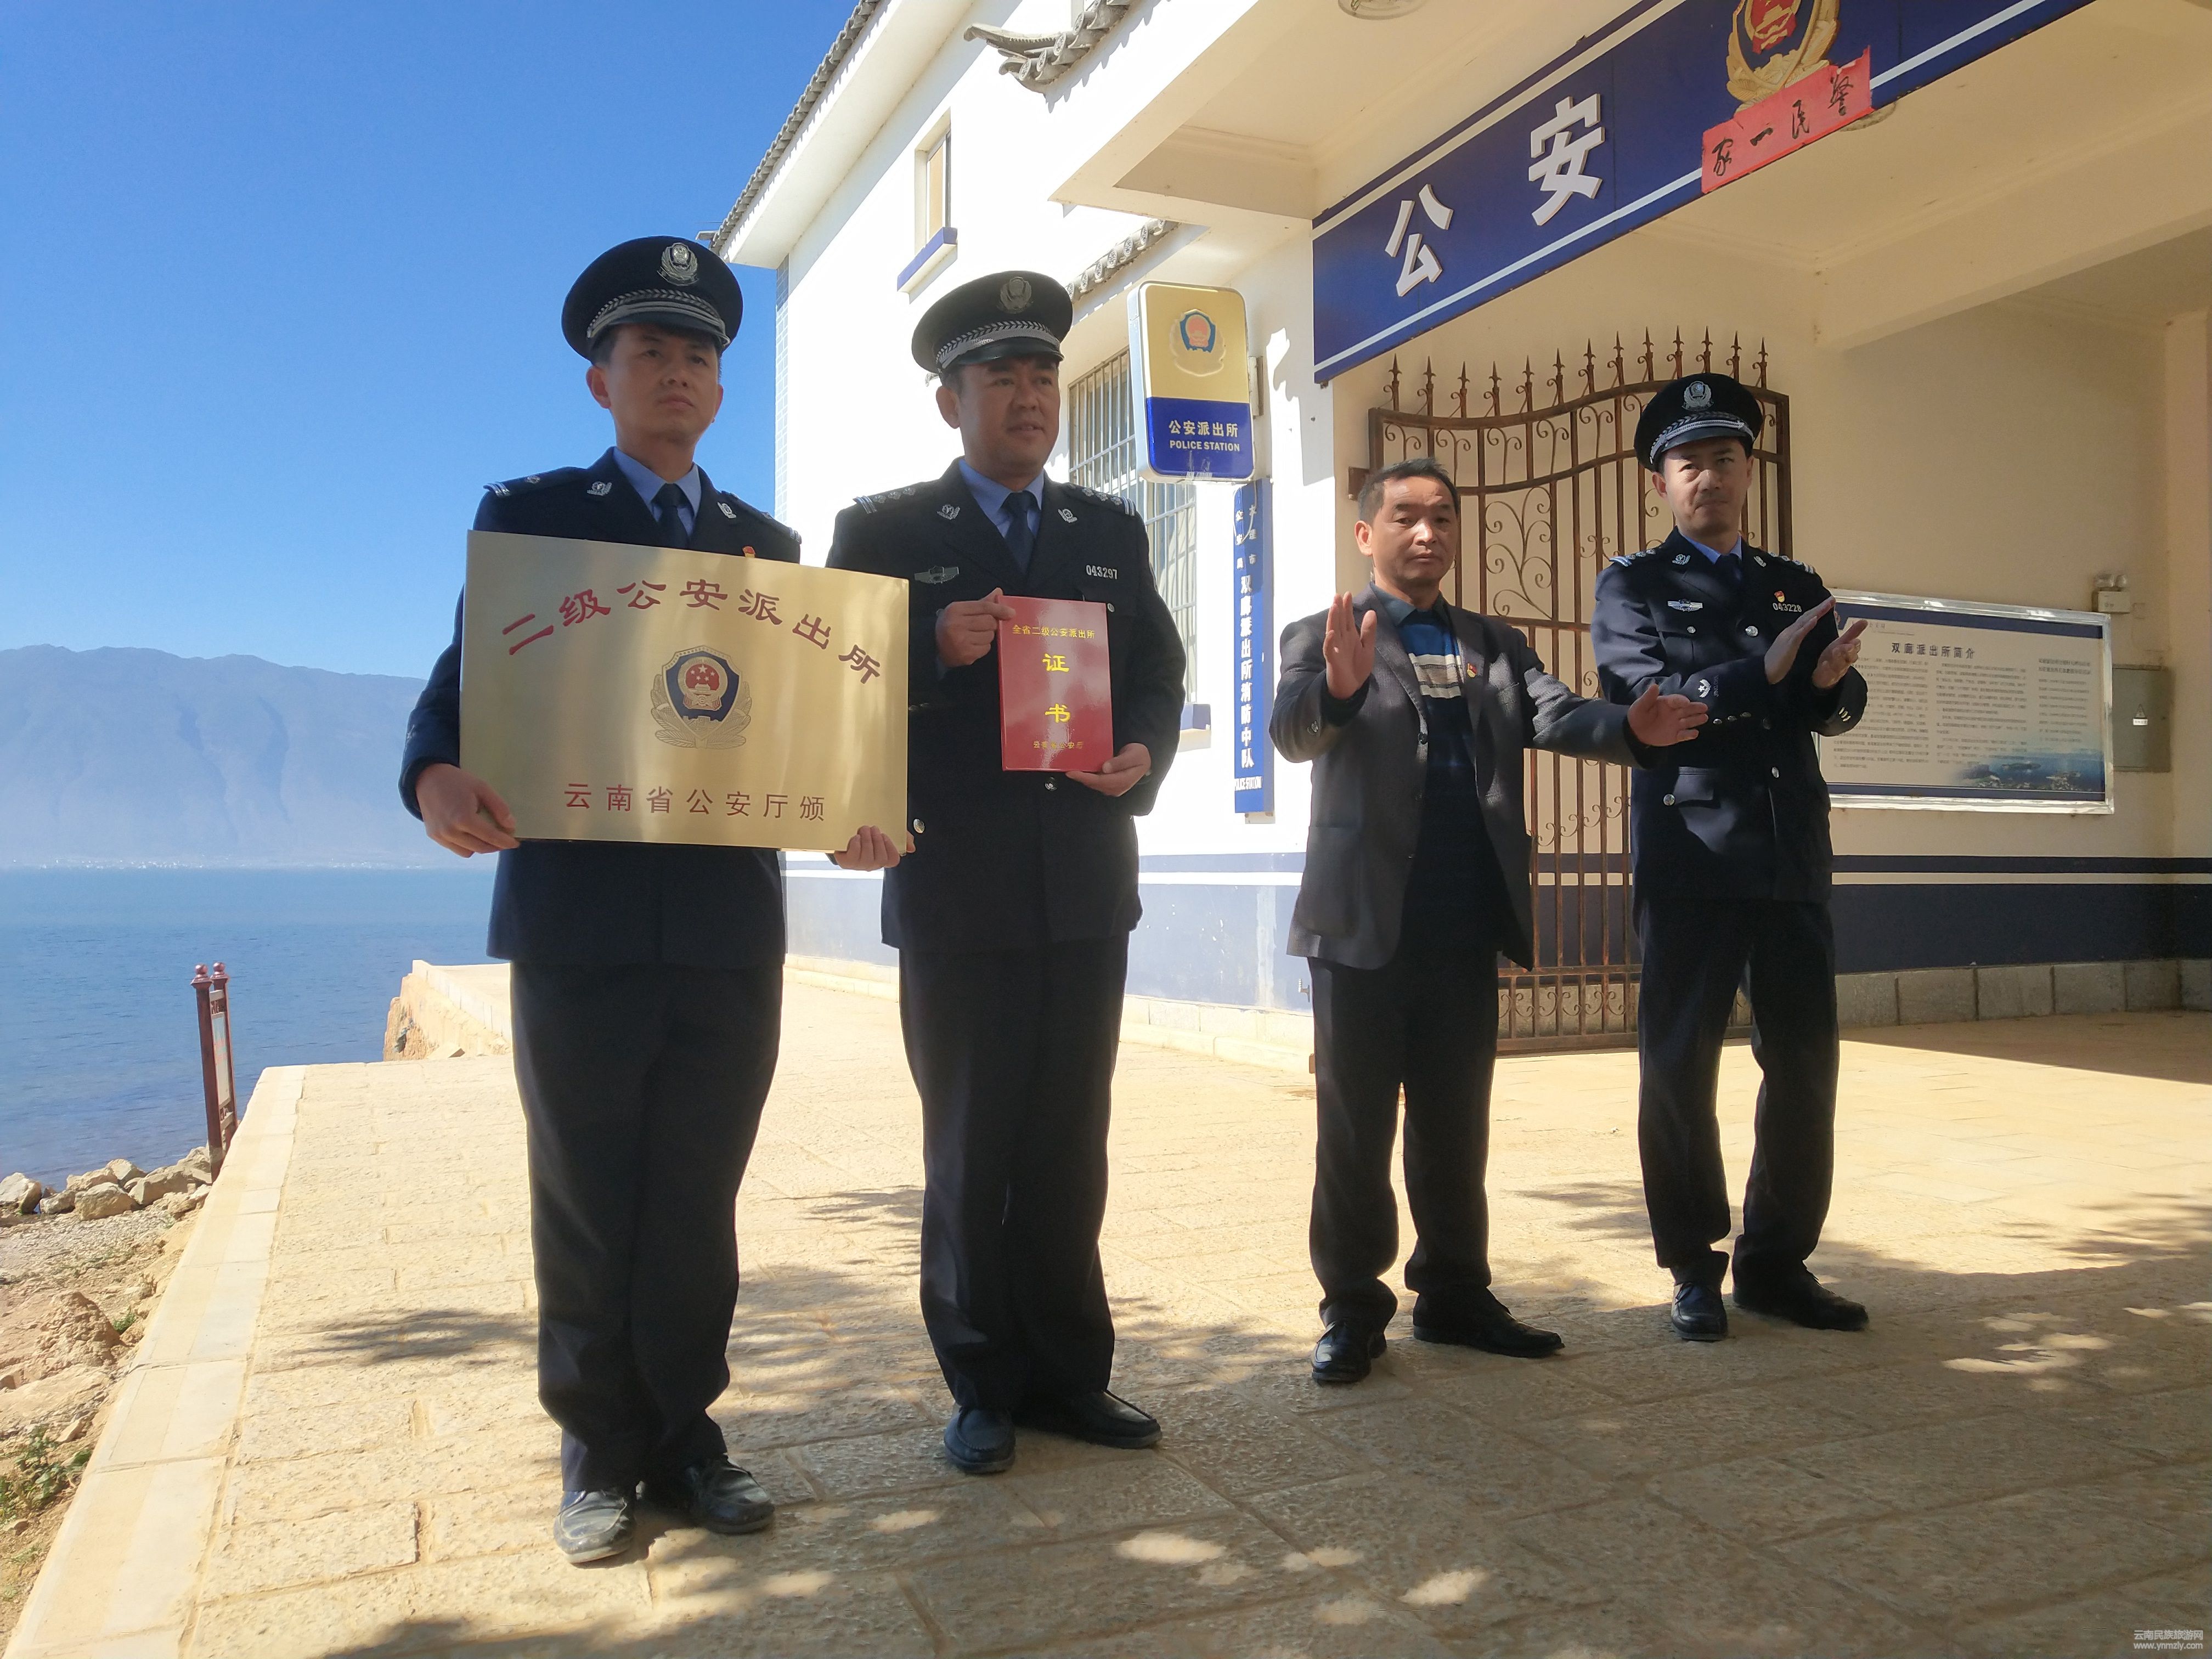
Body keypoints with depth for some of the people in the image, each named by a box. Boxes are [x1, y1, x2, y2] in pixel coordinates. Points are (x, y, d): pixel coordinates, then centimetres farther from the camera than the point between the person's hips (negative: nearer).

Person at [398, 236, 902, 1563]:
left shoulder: (768, 542, 16)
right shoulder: (529, 513, 8)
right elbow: (467, 684, 0)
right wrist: (439, 778, -22)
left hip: (733, 918, 2)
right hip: (579, 917, -2)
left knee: (698, 1196, 10)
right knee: (586, 1197, 8)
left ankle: (683, 1431, 24)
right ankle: (601, 1448, 23)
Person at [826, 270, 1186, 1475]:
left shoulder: (1111, 531, 13)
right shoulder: (883, 531, 2)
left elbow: (1160, 675, 13)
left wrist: (1143, 758, -7)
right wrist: (935, 650, -19)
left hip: (1088, 886, 3)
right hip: (958, 888, -3)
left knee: (1069, 1146, 10)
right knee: (970, 1148, 7)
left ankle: (1067, 1373, 23)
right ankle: (985, 1386, 21)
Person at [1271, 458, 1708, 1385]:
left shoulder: (1496, 646, 15)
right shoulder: (1323, 639, 1)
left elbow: (1556, 716, -1)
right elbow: (1291, 733, -17)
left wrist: (1632, 726, -23)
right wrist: (1337, 687, -39)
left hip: (1465, 927, 4)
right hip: (1363, 925, -4)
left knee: (1456, 1125, 13)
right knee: (1355, 1126, 4)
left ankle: (1454, 1296, 26)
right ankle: (1352, 1310, 15)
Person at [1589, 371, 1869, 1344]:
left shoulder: (1798, 587, 17)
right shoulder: (1633, 587, 4)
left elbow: (1838, 713, 8)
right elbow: (1642, 705, -10)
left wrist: (1832, 682, -14)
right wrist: (1763, 674, -18)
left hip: (1793, 858, 4)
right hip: (1690, 855, -4)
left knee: (1805, 1059, 7)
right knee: (1680, 1064, 2)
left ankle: (1777, 1262, 22)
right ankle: (1694, 1269, 15)